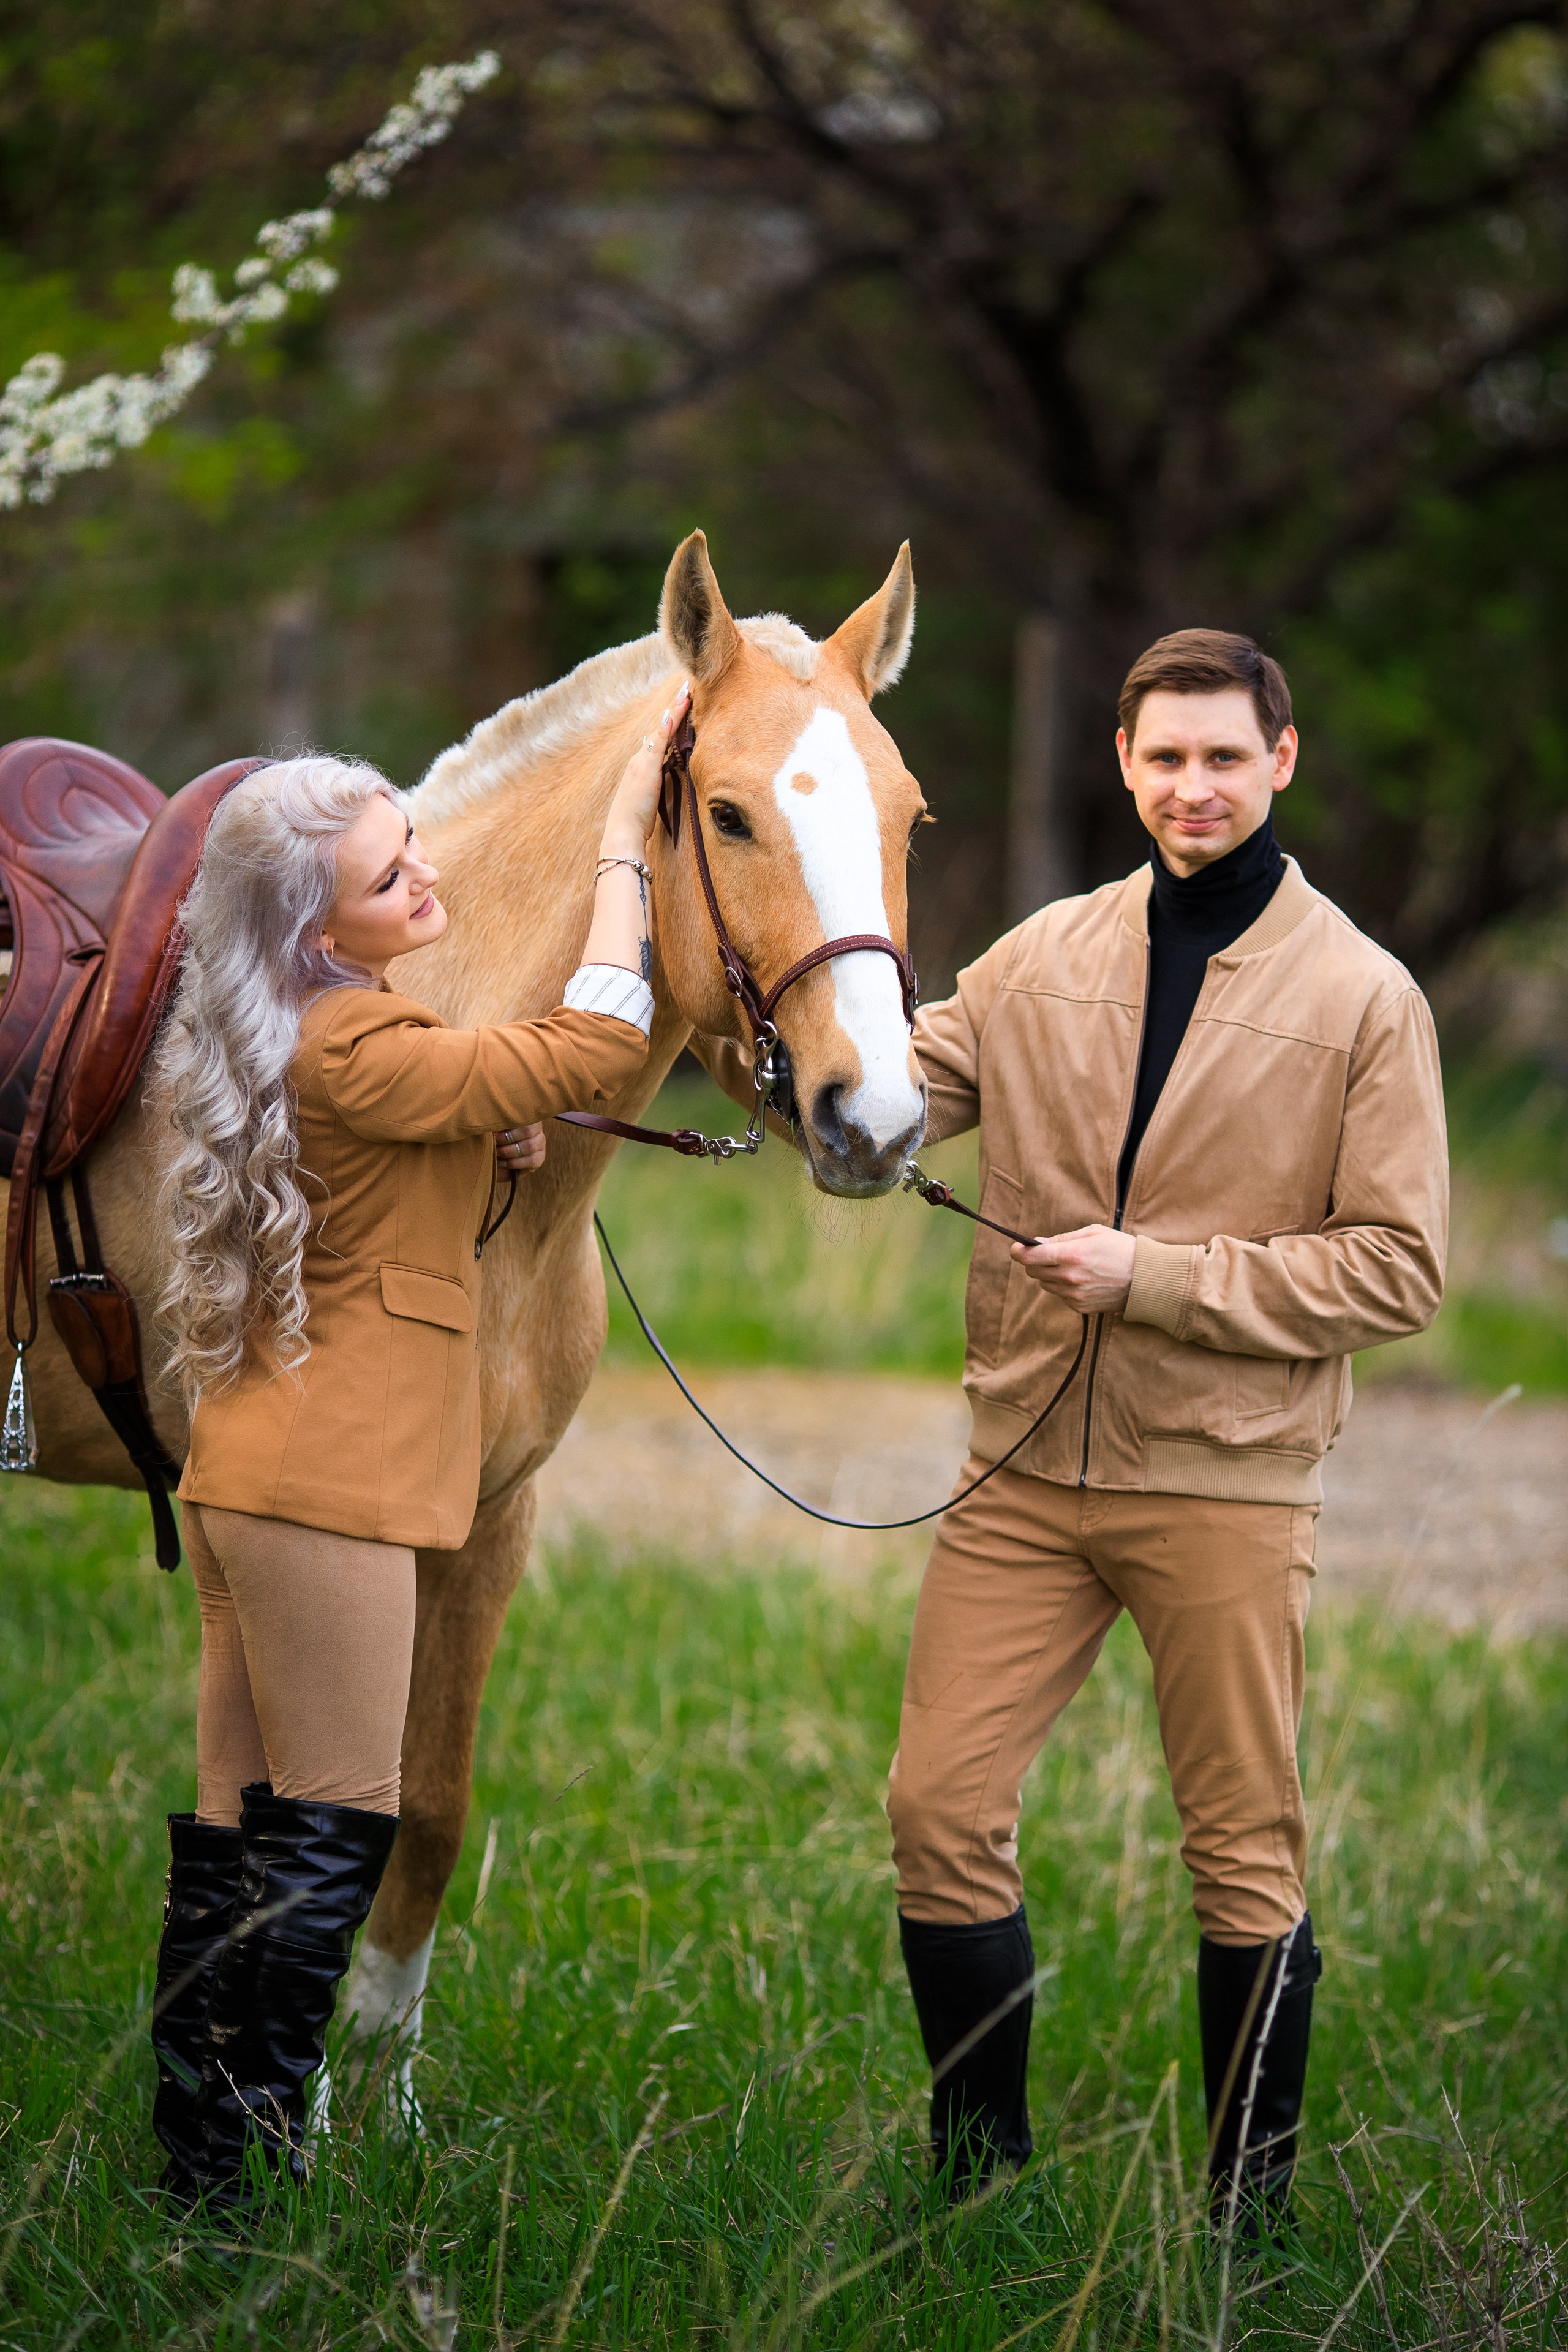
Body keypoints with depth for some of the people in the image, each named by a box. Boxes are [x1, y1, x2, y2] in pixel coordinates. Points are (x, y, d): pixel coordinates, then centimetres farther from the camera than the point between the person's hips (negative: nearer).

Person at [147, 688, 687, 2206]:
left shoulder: (292, 1037, 14)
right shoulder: (356, 1053, -17)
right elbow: (596, 1048, -16)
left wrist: (494, 1136, 7)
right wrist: (623, 835, -9)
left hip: (244, 1474, 10)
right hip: (328, 1484, -10)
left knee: (236, 1829, 11)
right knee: (333, 1834, -4)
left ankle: (196, 2165, 15)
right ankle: (244, 2178, -3)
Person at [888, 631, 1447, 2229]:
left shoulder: (1363, 999, -2)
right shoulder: (1042, 961, 8)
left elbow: (1399, 1267, -7)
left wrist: (1158, 1273, -16)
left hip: (1225, 1485, -3)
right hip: (1026, 1468, 3)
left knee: (1243, 1857, 4)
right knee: (940, 1809, 0)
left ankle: (1249, 2214, 17)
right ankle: (981, 2180, 15)